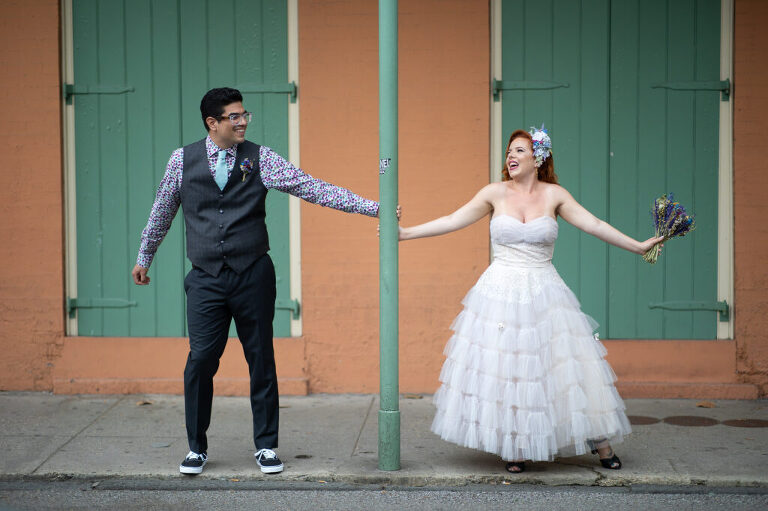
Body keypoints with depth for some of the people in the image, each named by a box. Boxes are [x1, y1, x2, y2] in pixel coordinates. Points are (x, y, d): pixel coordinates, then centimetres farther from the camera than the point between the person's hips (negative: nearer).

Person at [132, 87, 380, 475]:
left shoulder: (260, 158, 1)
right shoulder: (183, 160, 3)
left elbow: (311, 188, -3)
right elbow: (162, 211, 16)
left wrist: (371, 207, -10)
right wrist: (144, 257, 24)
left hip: (253, 276, 0)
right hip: (206, 279, 0)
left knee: (261, 360, 5)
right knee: (200, 360, -3)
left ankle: (266, 447, 19)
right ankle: (197, 448, 14)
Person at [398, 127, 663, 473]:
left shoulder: (553, 195, 3)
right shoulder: (496, 193, 1)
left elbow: (594, 225, 2)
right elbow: (452, 221, 0)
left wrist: (639, 246, -1)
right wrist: (405, 233, -4)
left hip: (543, 294, 0)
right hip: (501, 292, 0)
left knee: (563, 366, 2)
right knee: (502, 366, -1)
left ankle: (598, 441, 15)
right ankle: (515, 446, 13)